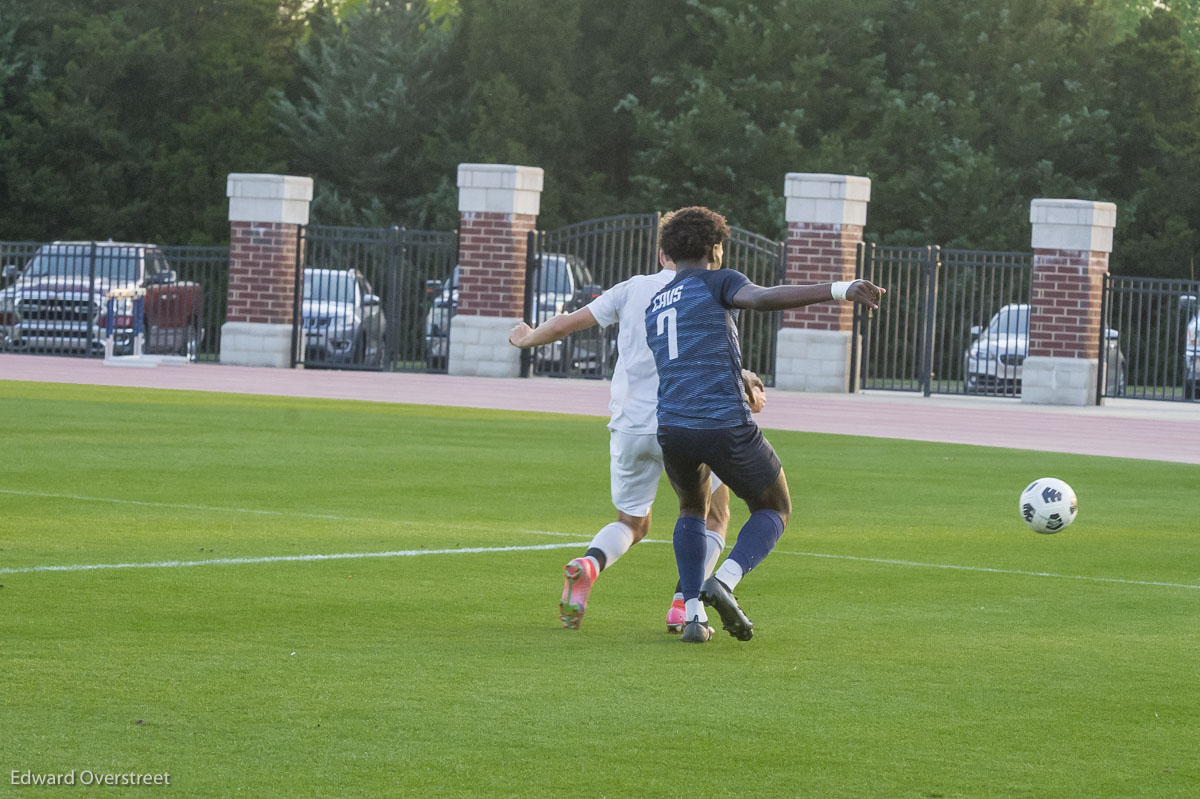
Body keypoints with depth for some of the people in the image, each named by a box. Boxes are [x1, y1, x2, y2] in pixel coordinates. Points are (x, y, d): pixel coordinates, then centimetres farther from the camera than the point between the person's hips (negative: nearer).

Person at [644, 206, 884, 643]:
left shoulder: (653, 307, 23)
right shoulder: (717, 281, 3)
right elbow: (763, 297, -19)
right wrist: (838, 290, -28)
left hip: (671, 427, 5)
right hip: (726, 426, -5)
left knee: (692, 509, 32)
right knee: (774, 510, 17)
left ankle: (693, 614, 14)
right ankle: (724, 581, -10)